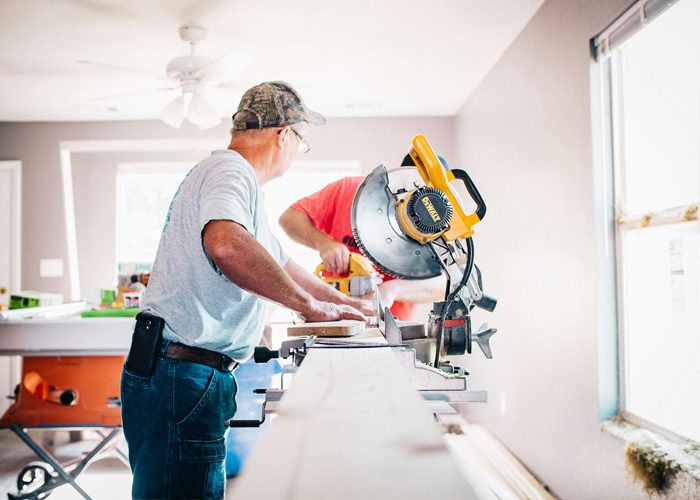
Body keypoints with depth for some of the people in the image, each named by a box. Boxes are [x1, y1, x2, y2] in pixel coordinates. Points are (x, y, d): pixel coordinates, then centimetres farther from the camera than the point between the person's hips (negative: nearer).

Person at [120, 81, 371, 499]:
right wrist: (308, 303, -24)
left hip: (188, 374, 10)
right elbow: (225, 243, -36)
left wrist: (347, 304, 37)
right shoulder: (230, 171, -12)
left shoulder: (235, 178, 22)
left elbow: (280, 265, 32)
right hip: (183, 375, -10)